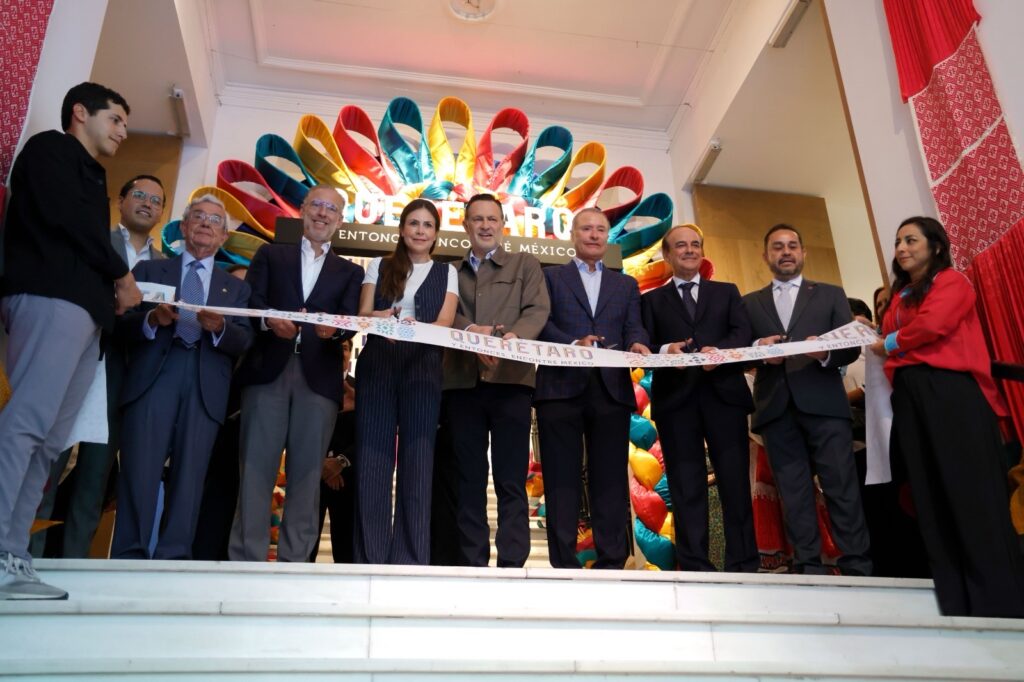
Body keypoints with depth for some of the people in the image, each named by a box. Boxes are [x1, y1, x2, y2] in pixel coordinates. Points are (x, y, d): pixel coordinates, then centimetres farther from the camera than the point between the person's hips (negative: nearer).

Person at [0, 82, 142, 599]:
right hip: (53, 299, -8)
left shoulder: (88, 176, 32)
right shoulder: (50, 148, 9)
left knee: (49, 440, -2)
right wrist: (121, 275, -1)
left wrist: (114, 291, 7)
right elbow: (61, 214, -8)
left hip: (83, 307, 8)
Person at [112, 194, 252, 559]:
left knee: (189, 475, -2)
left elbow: (244, 341, 6)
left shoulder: (236, 288, 21)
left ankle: (173, 559, 0)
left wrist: (219, 327, -15)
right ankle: (128, 557, -3)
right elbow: (123, 323, 6)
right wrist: (152, 319, -15)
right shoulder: (149, 270, 19)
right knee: (140, 471, -7)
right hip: (152, 375, -1)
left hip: (206, 385, 1)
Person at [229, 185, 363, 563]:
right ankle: (246, 560, -1)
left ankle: (294, 561, 2)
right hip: (268, 370, 0)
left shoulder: (350, 272, 19)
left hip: (319, 377, 1)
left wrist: (334, 329, -20)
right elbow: (249, 302, 4)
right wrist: (269, 321, -17)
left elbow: (351, 321, 3)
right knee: (256, 467, -4)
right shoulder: (270, 254, 18)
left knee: (306, 471, -1)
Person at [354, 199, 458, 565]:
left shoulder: (446, 272, 14)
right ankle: (370, 558, 1)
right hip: (377, 366, 1)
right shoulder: (379, 266, 16)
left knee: (417, 462, -4)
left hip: (423, 370, 0)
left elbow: (444, 323, 1)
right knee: (372, 460, -4)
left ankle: (411, 559, 0)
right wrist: (379, 318, -17)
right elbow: (363, 314, 7)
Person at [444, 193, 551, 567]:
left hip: (510, 379, -2)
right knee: (469, 477, 2)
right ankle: (472, 562, 5)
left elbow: (538, 310, 1)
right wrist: (472, 333, -16)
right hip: (463, 381, 2)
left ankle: (512, 563, -5)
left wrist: (514, 337, -20)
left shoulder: (526, 265, 16)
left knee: (511, 478, -5)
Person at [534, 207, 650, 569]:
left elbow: (634, 329, 9)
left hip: (611, 388, 2)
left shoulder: (626, 285, 23)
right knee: (561, 478, -2)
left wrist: (637, 345, -14)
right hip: (561, 386, -2)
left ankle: (611, 562, 2)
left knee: (611, 478, 0)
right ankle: (563, 563, 1)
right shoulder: (550, 277, 15)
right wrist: (573, 343, -17)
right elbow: (542, 323, 1)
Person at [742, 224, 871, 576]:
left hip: (823, 402, -1)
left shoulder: (830, 294, 16)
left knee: (842, 487, -5)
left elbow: (852, 346, 7)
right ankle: (809, 566, 6)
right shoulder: (749, 303, 18)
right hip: (776, 407, 1)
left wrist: (826, 354, -14)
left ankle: (858, 566, -1)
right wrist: (759, 349, -15)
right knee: (794, 492, 2)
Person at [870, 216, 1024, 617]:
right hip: (910, 398, 7)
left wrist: (889, 344, -1)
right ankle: (957, 604, 9)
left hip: (952, 392, -7)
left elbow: (932, 325, -14)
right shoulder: (899, 295, 24)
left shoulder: (952, 282, 2)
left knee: (972, 492, -8)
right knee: (931, 497, 5)